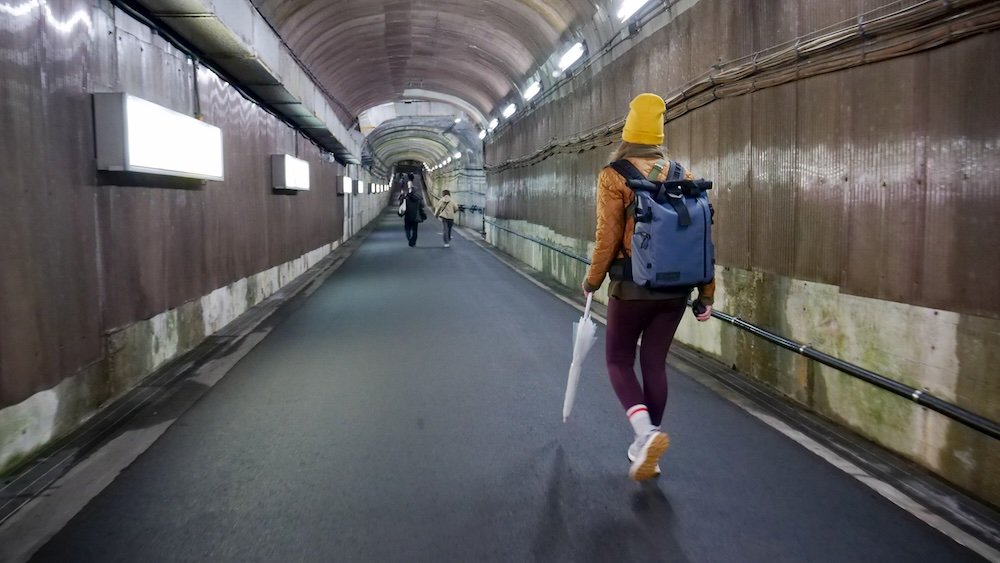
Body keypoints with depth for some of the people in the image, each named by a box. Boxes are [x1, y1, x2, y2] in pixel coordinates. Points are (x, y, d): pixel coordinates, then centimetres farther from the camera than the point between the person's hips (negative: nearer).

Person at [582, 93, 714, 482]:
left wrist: (592, 280, 4)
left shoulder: (614, 176, -8)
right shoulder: (683, 175, 4)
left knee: (618, 361, 11)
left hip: (632, 287, -4)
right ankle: (646, 446, 21)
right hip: (675, 289, 4)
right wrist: (706, 292, 9)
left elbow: (608, 237, -12)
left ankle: (646, 433, -11)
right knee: (654, 363, 14)